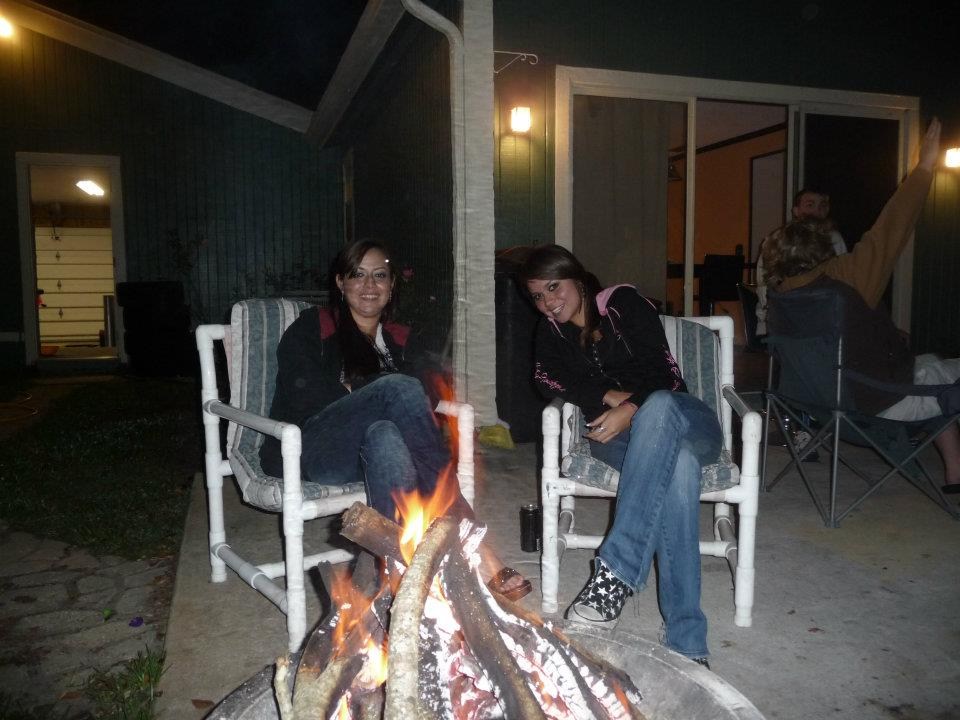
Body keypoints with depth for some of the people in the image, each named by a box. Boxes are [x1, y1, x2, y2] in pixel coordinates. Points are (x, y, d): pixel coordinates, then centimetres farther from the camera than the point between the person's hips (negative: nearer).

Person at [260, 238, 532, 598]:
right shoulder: (313, 327, 10)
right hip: (310, 450, -3)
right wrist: (377, 392, -8)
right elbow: (305, 396, -6)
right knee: (398, 387, -30)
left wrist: (356, 388, -11)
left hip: (371, 452, 3)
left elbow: (426, 392, 3)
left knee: (384, 435, -36)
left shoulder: (398, 340, 20)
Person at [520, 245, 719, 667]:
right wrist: (609, 397, -15)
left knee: (657, 406, -40)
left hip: (683, 421, -1)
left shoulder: (623, 303, 1)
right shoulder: (551, 332, 15)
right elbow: (547, 378, -3)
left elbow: (662, 372, -8)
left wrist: (631, 409, -25)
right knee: (677, 462, -36)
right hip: (614, 435, 1)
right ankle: (685, 640, -44)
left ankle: (615, 573, -48)